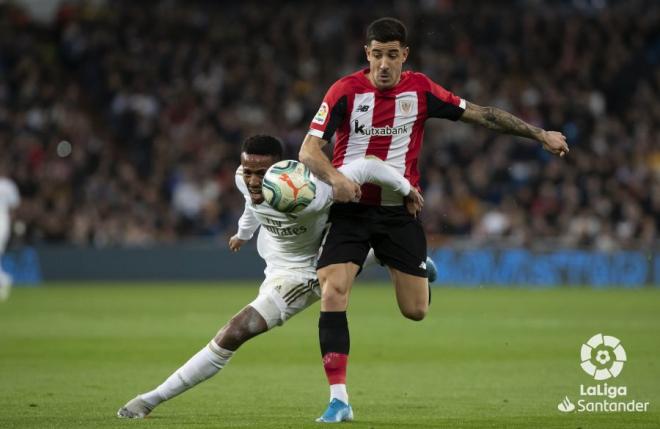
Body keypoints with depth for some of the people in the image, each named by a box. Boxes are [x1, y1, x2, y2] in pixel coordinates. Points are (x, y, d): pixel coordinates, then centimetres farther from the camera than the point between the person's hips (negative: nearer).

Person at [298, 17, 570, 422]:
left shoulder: (420, 89, -3)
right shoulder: (345, 91, -9)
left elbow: (482, 114, 3)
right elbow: (308, 149, -13)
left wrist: (541, 134, 3)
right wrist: (334, 176, -34)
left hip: (399, 211, 2)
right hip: (351, 209, -1)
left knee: (416, 310, 1)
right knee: (332, 293, -19)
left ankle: (422, 269, 39)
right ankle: (339, 400, -14)